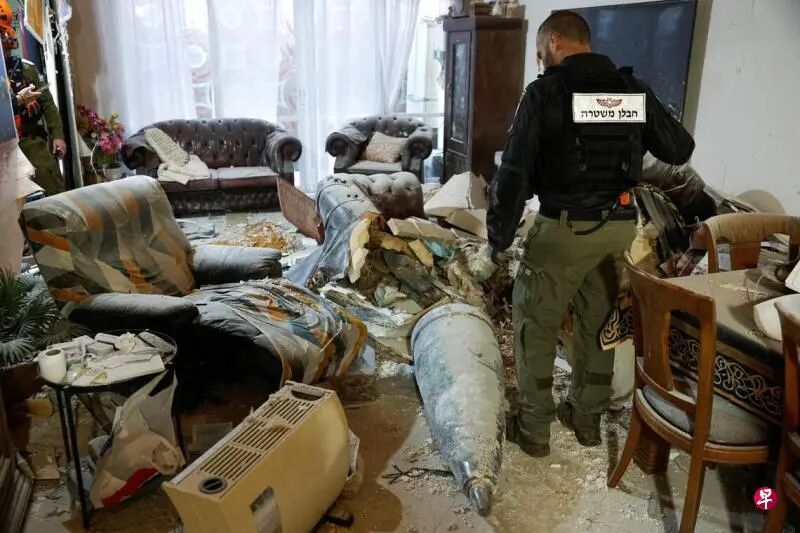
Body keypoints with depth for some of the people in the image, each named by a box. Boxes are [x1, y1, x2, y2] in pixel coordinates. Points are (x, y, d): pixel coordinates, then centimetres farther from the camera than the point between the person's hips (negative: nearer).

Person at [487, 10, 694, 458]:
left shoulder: (545, 92, -9)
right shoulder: (633, 89, 5)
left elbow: (514, 172, -12)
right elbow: (681, 150, 11)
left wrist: (500, 236, -3)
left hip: (564, 228, -5)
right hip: (620, 227, 5)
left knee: (535, 325, 9)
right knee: (599, 324, 18)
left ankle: (534, 429, 17)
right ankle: (587, 419, 32)